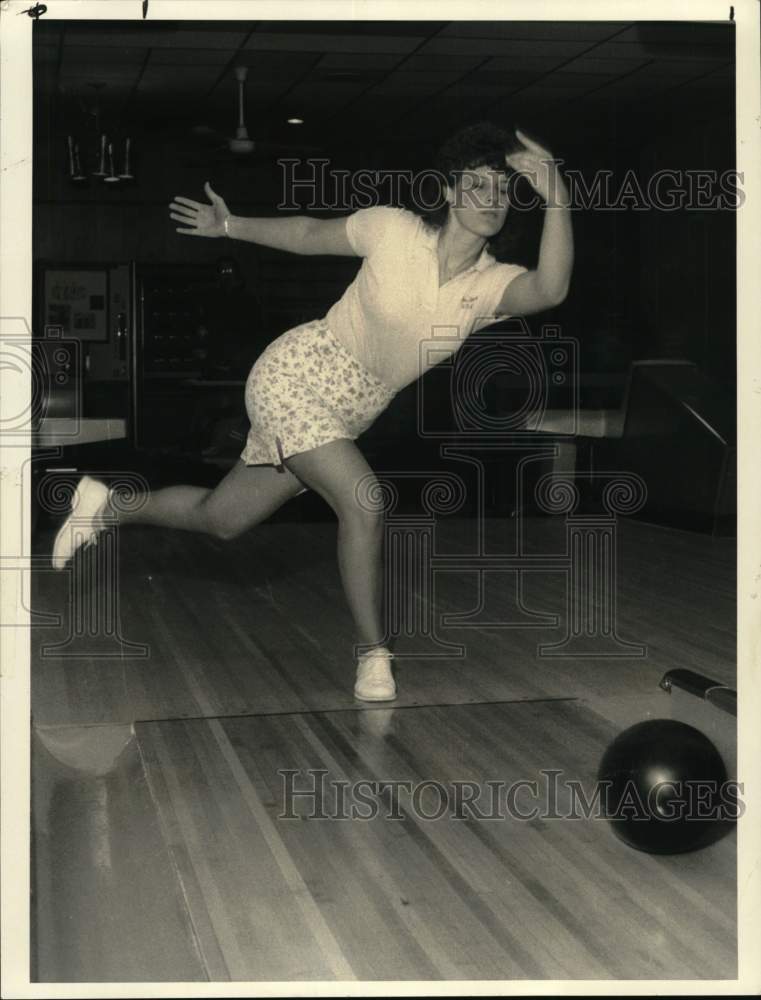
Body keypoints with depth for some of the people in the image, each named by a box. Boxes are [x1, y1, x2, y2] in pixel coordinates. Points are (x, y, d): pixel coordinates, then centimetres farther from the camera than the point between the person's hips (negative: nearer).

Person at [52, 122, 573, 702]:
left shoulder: (494, 285, -11)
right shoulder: (395, 229, -16)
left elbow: (550, 289, -34)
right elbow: (309, 234, 2)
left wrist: (556, 196, -45)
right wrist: (229, 226, 10)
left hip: (350, 413, 5)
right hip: (297, 376, -5)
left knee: (221, 519, 15)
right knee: (364, 506, -22)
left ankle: (109, 505, 39)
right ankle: (373, 655, -5)